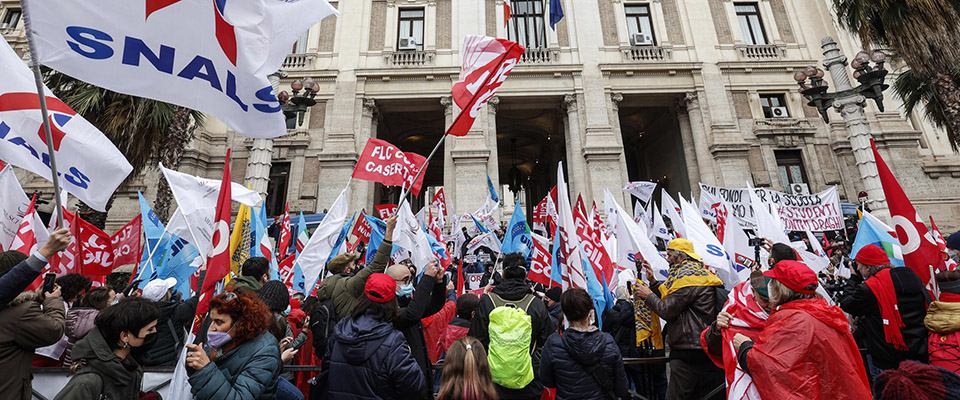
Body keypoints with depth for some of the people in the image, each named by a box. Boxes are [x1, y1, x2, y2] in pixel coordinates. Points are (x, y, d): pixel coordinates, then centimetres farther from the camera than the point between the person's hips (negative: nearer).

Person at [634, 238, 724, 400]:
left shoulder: (687, 278, -17)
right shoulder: (696, 272, 17)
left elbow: (667, 310, -17)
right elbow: (671, 300, 19)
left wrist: (647, 295, -3)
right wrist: (653, 281, 16)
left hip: (689, 352, -10)